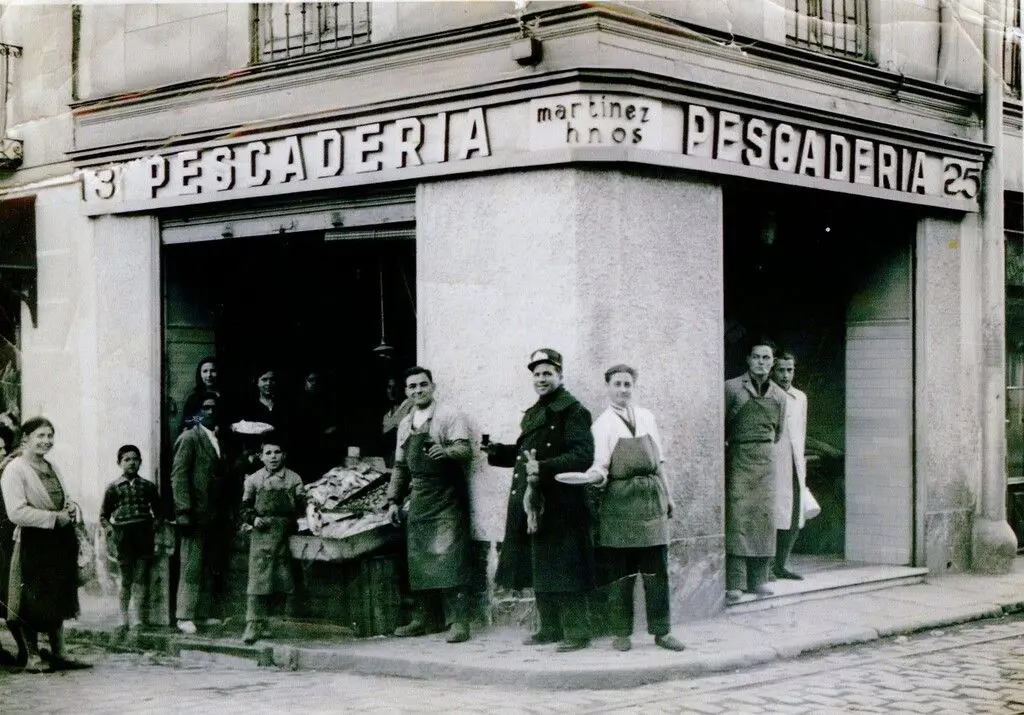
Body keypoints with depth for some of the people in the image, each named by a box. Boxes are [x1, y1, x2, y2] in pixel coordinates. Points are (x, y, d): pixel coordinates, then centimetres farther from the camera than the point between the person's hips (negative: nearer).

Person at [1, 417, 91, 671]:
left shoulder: (52, 468, 15)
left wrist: (71, 508, 2)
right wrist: (55, 518, -19)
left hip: (59, 542, 7)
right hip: (32, 544, -7)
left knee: (58, 601, 12)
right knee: (31, 604, -1)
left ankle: (58, 654, 19)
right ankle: (33, 656, 10)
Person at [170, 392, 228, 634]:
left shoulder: (218, 440, 17)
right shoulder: (189, 438, -5)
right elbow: (179, 475, -11)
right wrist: (184, 511, -18)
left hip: (213, 514, 7)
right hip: (196, 513, -7)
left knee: (210, 568, 9)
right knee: (191, 567, -6)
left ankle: (205, 612, 16)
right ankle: (185, 616, -2)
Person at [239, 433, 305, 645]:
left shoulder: (294, 480, 8)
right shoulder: (253, 480, 8)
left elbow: (300, 507, 8)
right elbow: (245, 507, 10)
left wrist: (290, 520, -9)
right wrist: (253, 519, -8)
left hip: (286, 536, 1)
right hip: (261, 535, -1)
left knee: (287, 580, 4)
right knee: (257, 580, -9)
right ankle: (254, 625, -11)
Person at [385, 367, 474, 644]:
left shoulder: (449, 416, -3)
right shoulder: (405, 424, 16)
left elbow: (465, 450, -15)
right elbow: (400, 466, 21)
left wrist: (446, 451, -35)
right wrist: (393, 500, 14)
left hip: (446, 498, -6)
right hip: (419, 499, 6)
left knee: (448, 559, -12)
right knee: (418, 561, 8)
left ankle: (458, 622, -12)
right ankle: (419, 619, 16)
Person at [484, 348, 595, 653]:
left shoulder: (572, 411, -9)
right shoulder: (533, 414, 19)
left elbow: (582, 456, -18)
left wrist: (544, 467, -27)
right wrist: (499, 452, 9)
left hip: (559, 506, -9)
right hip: (531, 505, 9)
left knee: (563, 569, -7)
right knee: (538, 570, 13)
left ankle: (577, 631, -1)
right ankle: (550, 628, 23)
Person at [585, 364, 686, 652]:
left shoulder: (647, 418, 13)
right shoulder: (602, 424, 0)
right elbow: (600, 464, -9)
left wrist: (667, 494, 18)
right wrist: (595, 475, -30)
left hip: (651, 499, 4)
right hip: (619, 501, -4)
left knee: (657, 569, 3)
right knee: (620, 572, 1)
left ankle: (661, 630, 10)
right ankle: (621, 633, 10)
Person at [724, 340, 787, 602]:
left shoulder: (779, 396, 10)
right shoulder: (732, 388, -3)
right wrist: (728, 445, 4)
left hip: (766, 461, 4)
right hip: (738, 459, -4)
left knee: (764, 517, 2)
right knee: (737, 516, -9)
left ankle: (757, 580, 9)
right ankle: (734, 582, -9)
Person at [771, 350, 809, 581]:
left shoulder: (800, 397, 15)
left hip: (795, 466, 7)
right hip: (771, 465, -6)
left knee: (795, 519, 7)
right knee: (773, 516, -11)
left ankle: (781, 565, 18)